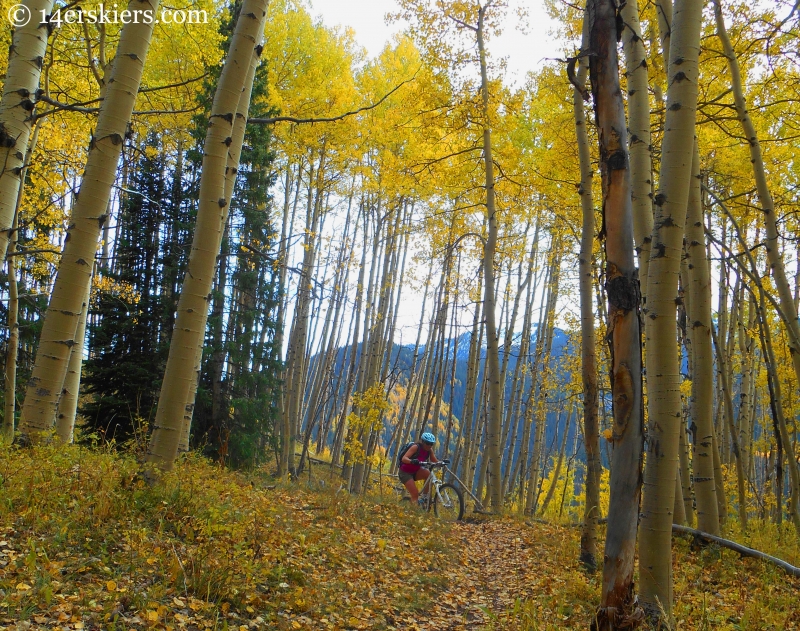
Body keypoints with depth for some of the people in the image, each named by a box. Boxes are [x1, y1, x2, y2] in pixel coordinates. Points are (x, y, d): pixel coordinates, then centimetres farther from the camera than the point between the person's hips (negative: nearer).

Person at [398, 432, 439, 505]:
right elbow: (404, 458, -32)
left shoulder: (429, 450, -5)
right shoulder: (416, 447, -23)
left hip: (415, 471, 6)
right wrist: (412, 461, -52)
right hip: (405, 473, -6)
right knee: (415, 494, -17)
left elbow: (435, 461, -6)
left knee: (429, 474, -23)